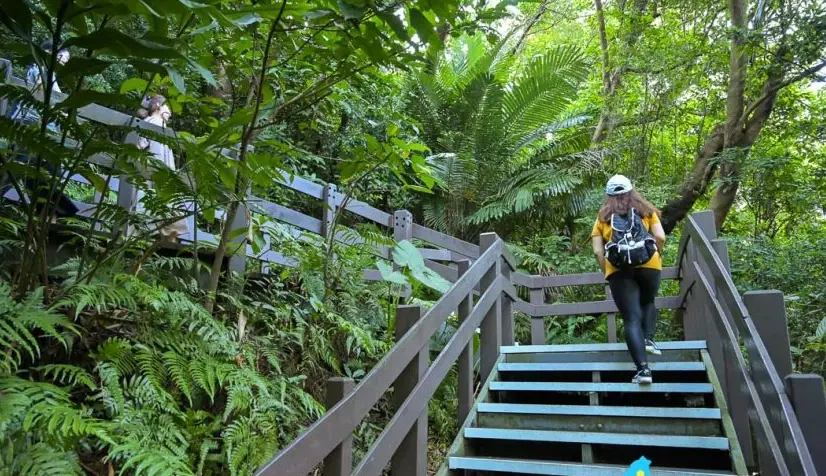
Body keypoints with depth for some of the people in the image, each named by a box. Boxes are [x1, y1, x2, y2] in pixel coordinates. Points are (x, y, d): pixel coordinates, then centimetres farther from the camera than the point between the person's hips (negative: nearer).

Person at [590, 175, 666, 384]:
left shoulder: (603, 217, 16)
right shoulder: (645, 210, 17)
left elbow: (598, 251, 6)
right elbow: (660, 237, 4)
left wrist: (607, 272, 19)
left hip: (619, 270, -1)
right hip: (648, 265, 1)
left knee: (631, 319, -1)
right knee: (647, 303, 29)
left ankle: (643, 369, -11)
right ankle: (648, 338, 6)